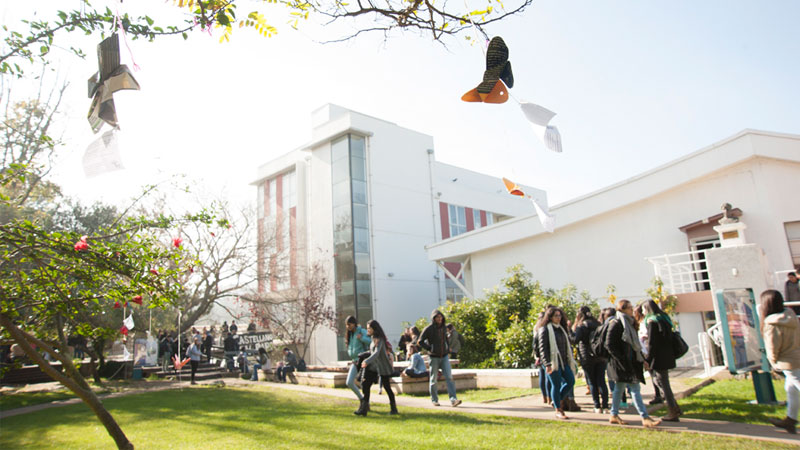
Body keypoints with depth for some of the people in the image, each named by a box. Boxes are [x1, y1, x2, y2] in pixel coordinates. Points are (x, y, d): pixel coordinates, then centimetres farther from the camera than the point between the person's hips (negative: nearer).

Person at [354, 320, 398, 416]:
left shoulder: (379, 339, -18)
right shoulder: (373, 338, 8)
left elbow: (376, 353, -33)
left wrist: (367, 361, -45)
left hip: (383, 367, -8)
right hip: (373, 366, 8)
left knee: (386, 387, 2)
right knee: (365, 384, -3)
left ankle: (394, 408, 18)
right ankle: (364, 408, -1)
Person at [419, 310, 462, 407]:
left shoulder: (444, 328, 8)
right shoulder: (429, 329, -8)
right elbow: (420, 342, -4)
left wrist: (448, 351, 12)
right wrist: (430, 349, -10)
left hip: (444, 357, 3)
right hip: (434, 358, -3)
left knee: (449, 377, -9)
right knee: (434, 380, 5)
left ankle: (453, 399, -14)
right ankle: (434, 400, 19)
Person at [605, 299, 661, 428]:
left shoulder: (628, 323, 15)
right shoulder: (616, 324, -13)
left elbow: (634, 344, 20)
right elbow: (609, 344, -17)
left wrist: (642, 359, 15)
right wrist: (621, 359, -19)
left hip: (629, 362, 9)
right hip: (621, 363, -9)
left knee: (619, 388, 12)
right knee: (635, 388, -9)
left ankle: (614, 415, 19)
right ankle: (645, 418, -7)